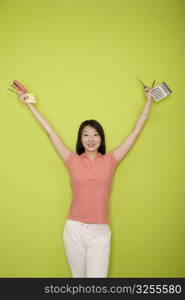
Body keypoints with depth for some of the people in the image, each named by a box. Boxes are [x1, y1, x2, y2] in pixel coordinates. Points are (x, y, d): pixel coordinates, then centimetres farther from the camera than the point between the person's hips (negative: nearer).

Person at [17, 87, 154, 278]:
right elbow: (50, 131, 5)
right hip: (74, 229, 1)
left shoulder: (110, 161, 3)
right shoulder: (73, 161, 3)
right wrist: (29, 104, 9)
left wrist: (148, 102, 12)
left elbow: (135, 132, 7)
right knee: (78, 275, 13)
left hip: (100, 232, 0)